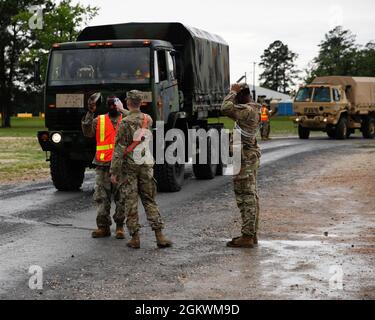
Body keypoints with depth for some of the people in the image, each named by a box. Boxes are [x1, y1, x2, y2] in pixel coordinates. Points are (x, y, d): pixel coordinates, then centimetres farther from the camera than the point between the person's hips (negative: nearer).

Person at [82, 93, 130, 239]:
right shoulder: (99, 121, 11)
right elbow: (87, 132, -3)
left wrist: (122, 110, -13)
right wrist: (90, 113, -10)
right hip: (103, 165, 1)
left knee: (121, 198, 3)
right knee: (102, 197, 2)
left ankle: (120, 226, 12)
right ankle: (103, 226, 10)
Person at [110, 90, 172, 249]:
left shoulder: (125, 123, -12)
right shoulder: (148, 120, 4)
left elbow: (119, 149, -14)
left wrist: (114, 171, -11)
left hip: (129, 165, -4)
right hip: (146, 164, 4)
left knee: (131, 202, 2)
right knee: (149, 200, 9)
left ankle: (135, 237, 3)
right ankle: (159, 235, 2)